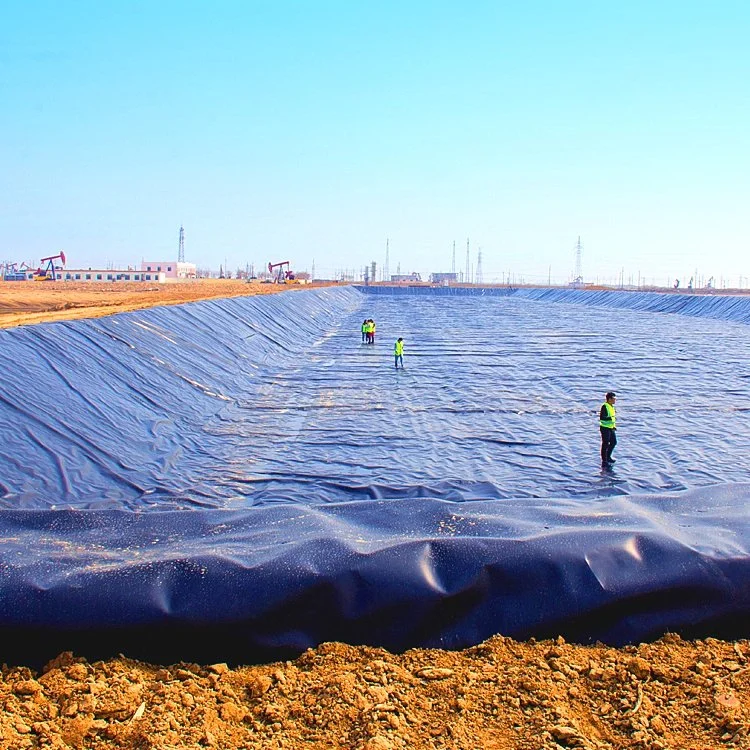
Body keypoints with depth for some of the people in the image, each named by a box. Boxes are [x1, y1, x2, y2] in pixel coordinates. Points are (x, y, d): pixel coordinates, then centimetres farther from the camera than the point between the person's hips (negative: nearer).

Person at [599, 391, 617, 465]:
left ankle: (608, 457, 34)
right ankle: (604, 461, 5)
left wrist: (614, 425, 17)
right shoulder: (604, 406, -19)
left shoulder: (612, 406, 10)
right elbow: (601, 418, -24)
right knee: (605, 444, -3)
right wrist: (611, 418, -25)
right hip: (605, 428, -9)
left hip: (611, 428, 9)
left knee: (614, 442, 17)